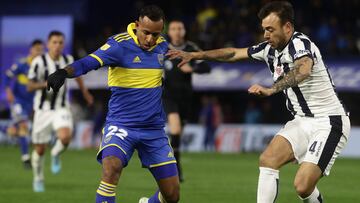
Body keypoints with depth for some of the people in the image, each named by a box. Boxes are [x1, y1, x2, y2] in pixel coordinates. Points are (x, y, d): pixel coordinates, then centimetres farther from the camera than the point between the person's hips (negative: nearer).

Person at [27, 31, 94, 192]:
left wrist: (85, 92, 34)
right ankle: (38, 179, 31)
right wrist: (46, 83, -32)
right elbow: (30, 86, -15)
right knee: (40, 149, 5)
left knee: (65, 137, -27)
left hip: (61, 109, 2)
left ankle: (56, 155, 7)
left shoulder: (68, 60, 0)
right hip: (43, 110, -1)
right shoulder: (39, 62, -12)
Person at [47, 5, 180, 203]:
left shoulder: (162, 45, 2)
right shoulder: (120, 44, -15)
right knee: (111, 166, -34)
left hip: (154, 129, 5)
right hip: (121, 125, -5)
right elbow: (89, 62, -33)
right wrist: (64, 72, -49)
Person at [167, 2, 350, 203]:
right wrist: (194, 55, 18)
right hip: (303, 120, 9)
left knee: (303, 186, -20)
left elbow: (303, 70, -44)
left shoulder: (300, 43, -21)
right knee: (268, 159, -6)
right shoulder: (270, 49, 5)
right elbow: (234, 53, 20)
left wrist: (271, 90, -55)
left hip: (328, 123, -9)